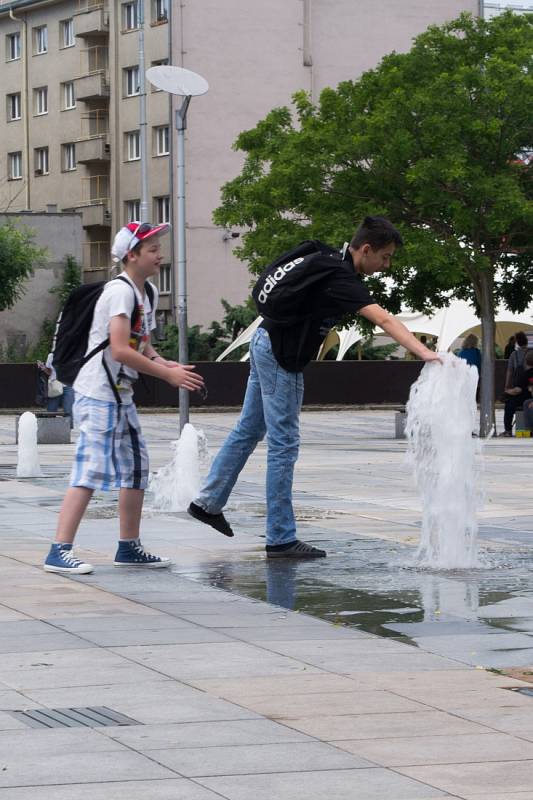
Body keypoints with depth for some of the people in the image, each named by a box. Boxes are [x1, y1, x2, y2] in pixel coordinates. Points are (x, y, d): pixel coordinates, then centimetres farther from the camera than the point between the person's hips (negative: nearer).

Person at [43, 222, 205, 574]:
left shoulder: (148, 293, 13)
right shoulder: (120, 291, -17)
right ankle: (60, 551, -15)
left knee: (136, 469, 14)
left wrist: (168, 365, -1)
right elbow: (120, 350, -25)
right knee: (92, 471, -14)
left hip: (121, 396, 10)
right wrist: (169, 374, -21)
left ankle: (129, 547, 24)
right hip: (98, 396, -10)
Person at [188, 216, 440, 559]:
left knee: (249, 431, 18)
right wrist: (425, 353, -50)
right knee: (284, 445, -7)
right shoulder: (342, 279, -25)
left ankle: (209, 502, 26)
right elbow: (384, 320, -40)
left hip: (265, 344, 10)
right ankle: (281, 539, -5)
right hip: (280, 357, -10)